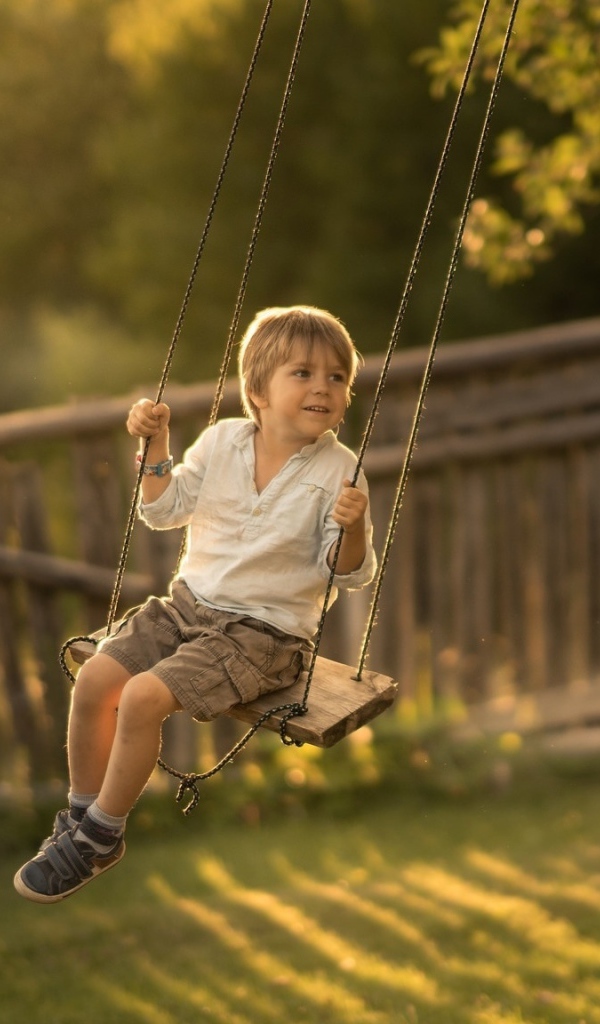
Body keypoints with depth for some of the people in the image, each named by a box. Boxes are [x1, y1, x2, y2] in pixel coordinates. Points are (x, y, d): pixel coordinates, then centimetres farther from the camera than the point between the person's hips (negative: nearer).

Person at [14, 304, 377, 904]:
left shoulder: (337, 472, -10)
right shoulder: (222, 441, 3)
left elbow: (350, 574, -10)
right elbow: (165, 511, 14)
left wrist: (352, 526, -30)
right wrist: (155, 446, 1)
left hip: (264, 633, -5)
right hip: (190, 603, 6)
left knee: (144, 696, -22)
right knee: (94, 678, -11)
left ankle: (98, 840, -4)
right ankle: (81, 814, 9)